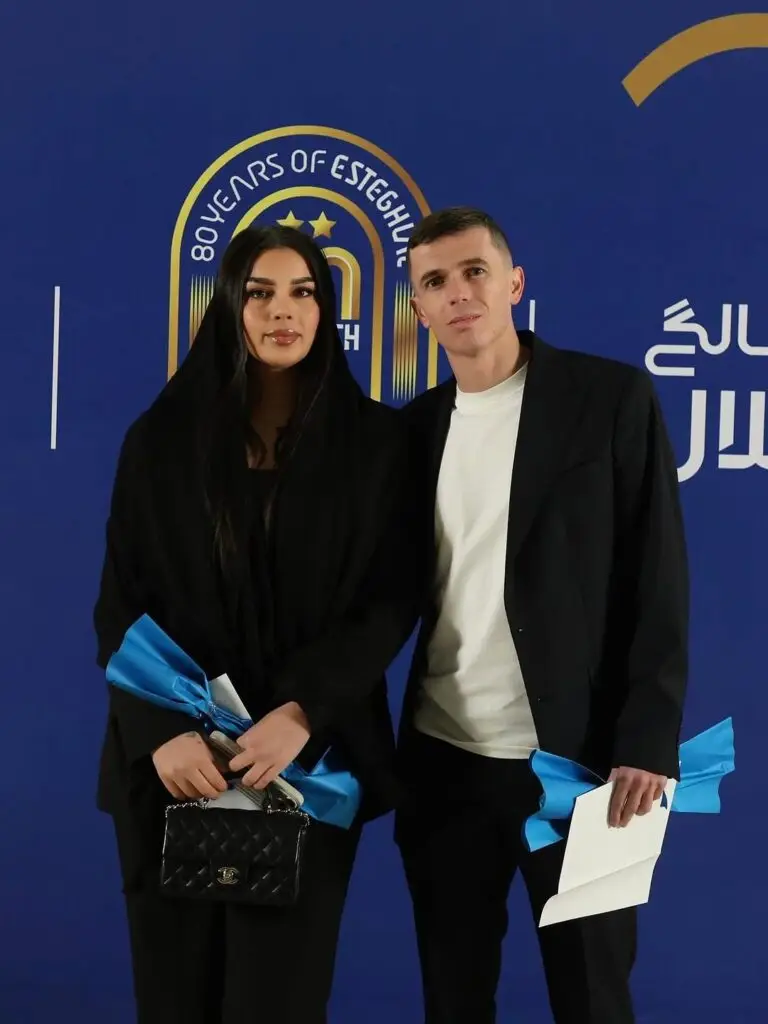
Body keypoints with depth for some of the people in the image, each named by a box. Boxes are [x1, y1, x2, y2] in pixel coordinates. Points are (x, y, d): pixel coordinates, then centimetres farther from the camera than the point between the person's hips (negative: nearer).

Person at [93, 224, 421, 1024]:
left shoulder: (374, 440, 2)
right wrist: (162, 730, -14)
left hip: (311, 757, -1)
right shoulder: (160, 439, 5)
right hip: (175, 761, 1)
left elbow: (391, 600, -3)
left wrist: (301, 713, -16)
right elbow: (121, 606, 2)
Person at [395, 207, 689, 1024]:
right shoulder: (415, 425, 9)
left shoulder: (612, 399, -4)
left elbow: (657, 583, -8)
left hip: (576, 760, -3)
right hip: (441, 760, 4)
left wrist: (648, 744, -14)